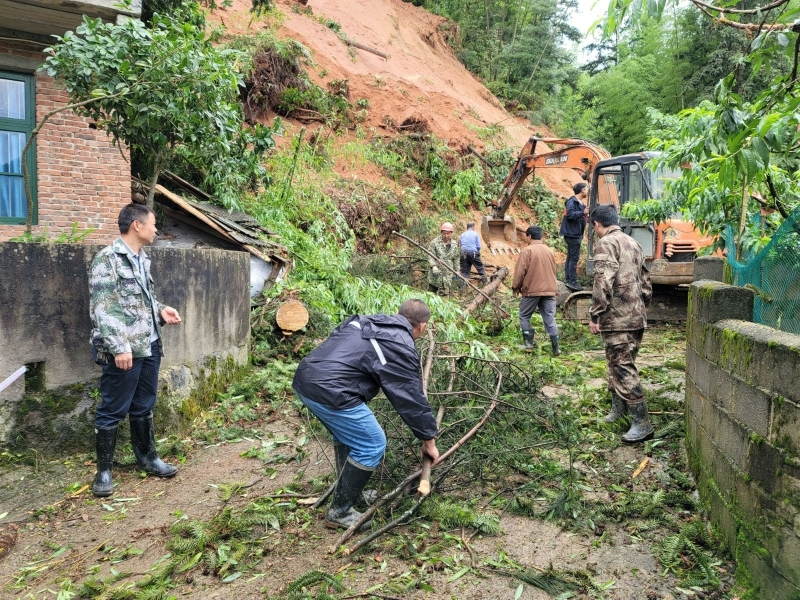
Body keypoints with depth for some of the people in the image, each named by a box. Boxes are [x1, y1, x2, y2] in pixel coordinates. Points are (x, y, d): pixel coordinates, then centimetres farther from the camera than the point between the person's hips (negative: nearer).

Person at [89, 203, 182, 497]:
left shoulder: (142, 259, 13)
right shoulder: (107, 258, -11)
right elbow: (102, 308, -16)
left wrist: (161, 310, 3)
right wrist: (119, 347, -21)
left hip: (149, 347, 8)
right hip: (122, 351, -8)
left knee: (143, 407, 18)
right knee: (112, 411, 3)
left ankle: (148, 458, 31)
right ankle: (104, 470, 16)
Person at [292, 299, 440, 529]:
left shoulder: (368, 321, 20)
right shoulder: (400, 348, -3)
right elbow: (411, 398, 1)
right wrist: (429, 440, 13)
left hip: (305, 380, 9)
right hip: (329, 392, -9)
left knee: (346, 433, 27)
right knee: (372, 446, 5)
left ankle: (350, 491, 39)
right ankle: (339, 512, 15)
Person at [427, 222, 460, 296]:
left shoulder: (454, 245, 10)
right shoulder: (434, 243, -4)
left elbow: (456, 259, 17)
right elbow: (430, 256, -10)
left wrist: (456, 271, 15)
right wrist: (433, 266, -23)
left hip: (447, 275, 2)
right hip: (436, 274, -2)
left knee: (445, 294, -1)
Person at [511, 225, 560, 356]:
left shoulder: (527, 250, -8)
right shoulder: (550, 251, 11)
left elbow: (520, 271, -10)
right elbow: (553, 271, 18)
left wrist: (515, 287, 2)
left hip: (531, 290, -5)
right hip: (549, 290, 5)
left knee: (524, 316, 11)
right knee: (550, 319, 4)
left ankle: (528, 343, 8)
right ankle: (556, 347, 2)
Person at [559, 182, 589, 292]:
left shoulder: (580, 203, 18)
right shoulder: (572, 201, -12)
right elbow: (570, 214, -25)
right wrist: (583, 212, -25)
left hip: (576, 234, 11)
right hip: (572, 234, -11)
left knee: (571, 258, 12)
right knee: (574, 258, -11)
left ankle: (569, 281, 17)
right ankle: (573, 282, -10)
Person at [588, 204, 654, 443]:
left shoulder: (606, 243, -10)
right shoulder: (633, 243, 17)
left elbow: (603, 282, -21)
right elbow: (646, 282, 20)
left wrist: (595, 315, -17)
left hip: (618, 319, -9)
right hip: (636, 317, 9)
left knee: (624, 369, -5)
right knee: (619, 363, 19)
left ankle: (642, 424, -3)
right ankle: (618, 409, 32)